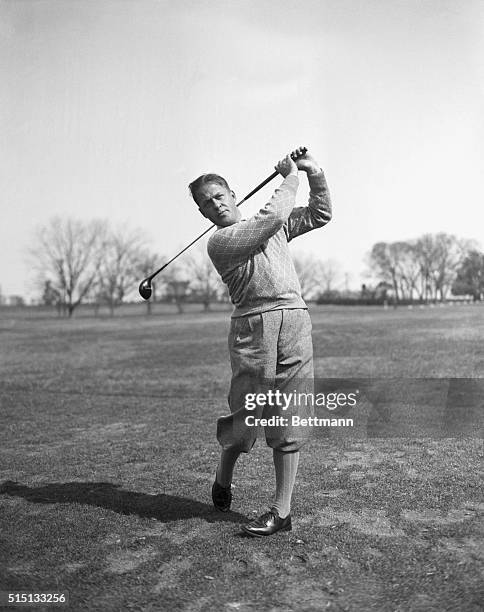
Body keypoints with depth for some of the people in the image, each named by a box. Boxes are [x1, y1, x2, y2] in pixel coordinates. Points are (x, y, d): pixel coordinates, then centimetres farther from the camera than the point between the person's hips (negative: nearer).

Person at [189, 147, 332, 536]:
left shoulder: (273, 226, 23)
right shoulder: (219, 241, 1)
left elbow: (319, 215, 27)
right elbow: (272, 218, -8)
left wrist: (314, 172, 16)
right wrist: (290, 181, 7)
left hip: (295, 321, 4)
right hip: (254, 325, -4)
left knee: (289, 420, 1)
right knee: (248, 417, -4)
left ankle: (282, 510, 9)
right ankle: (223, 477, 28)